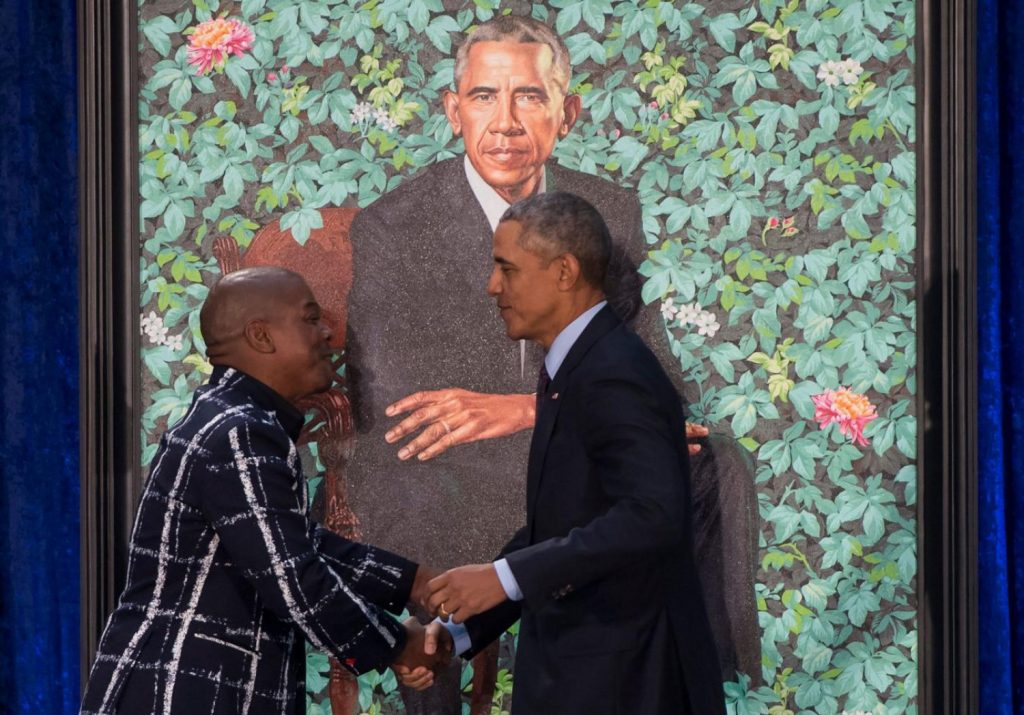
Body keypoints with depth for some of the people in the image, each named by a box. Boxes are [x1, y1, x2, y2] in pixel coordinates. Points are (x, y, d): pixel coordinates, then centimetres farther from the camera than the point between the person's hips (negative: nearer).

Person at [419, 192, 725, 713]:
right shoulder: (570, 369, 11)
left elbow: (653, 515, -30)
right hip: (579, 670, 9)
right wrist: (461, 630, 7)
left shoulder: (614, 374, -18)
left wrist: (506, 577, -28)